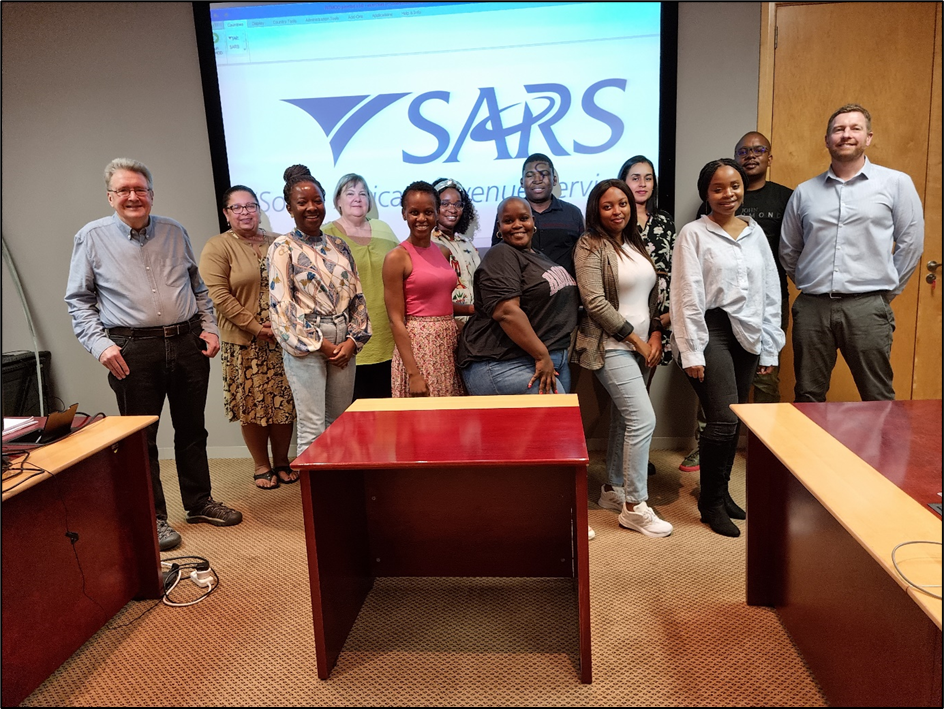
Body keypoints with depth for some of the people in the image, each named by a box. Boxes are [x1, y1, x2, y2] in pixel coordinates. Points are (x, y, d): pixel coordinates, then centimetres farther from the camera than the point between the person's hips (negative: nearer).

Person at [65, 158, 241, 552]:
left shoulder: (174, 232, 10)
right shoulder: (92, 238, 1)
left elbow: (198, 287, 17)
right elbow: (78, 301, 2)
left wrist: (209, 327, 6)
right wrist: (100, 344, -10)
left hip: (188, 343, 3)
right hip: (133, 350, -3)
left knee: (192, 430, 13)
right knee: (141, 438, 5)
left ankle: (199, 503, 28)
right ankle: (154, 517, 19)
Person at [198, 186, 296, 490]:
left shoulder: (277, 243, 10)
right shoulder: (217, 247, -2)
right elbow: (219, 296, -11)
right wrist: (256, 327, -15)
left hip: (282, 339, 3)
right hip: (245, 343, -3)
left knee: (284, 403, 7)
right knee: (253, 405, 5)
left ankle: (282, 462, 24)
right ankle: (262, 466, 21)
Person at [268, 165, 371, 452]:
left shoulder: (338, 246, 12)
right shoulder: (283, 247, -2)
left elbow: (357, 296, 10)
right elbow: (280, 305, -9)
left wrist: (353, 340, -3)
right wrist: (320, 344, -11)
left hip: (343, 345, 5)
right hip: (305, 344, -5)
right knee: (312, 429, -4)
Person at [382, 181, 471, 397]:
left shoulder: (442, 252, 11)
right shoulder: (397, 257, -8)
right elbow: (396, 321, -11)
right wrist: (413, 373, -16)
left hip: (451, 343, 6)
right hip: (419, 345, -6)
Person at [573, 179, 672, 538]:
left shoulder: (636, 244, 14)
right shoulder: (591, 246, -8)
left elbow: (652, 295, 17)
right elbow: (595, 302, -16)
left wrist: (655, 334, 3)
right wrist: (636, 339, -13)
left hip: (640, 345, 7)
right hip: (610, 345, -7)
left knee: (623, 419, 12)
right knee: (643, 419, -12)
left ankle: (612, 489, 28)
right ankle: (635, 507, -2)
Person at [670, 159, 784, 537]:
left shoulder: (755, 232, 13)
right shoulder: (693, 234, -3)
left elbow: (770, 292, 14)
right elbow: (687, 296, -8)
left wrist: (769, 347, 10)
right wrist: (691, 351, -13)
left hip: (747, 335, 5)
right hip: (711, 331, -5)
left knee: (734, 421, 10)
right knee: (723, 420, -10)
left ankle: (720, 491, 28)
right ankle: (711, 502, 8)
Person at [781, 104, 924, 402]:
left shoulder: (896, 183, 4)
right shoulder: (805, 192, 11)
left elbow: (910, 244, 5)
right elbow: (788, 250, 18)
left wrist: (886, 289, 6)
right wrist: (810, 286, 14)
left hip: (867, 308, -2)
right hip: (811, 307, 3)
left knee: (878, 400, 4)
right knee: (807, 398, 11)